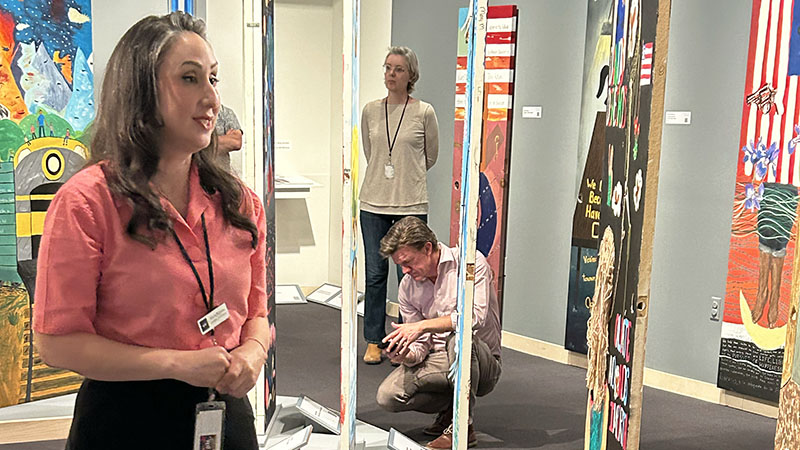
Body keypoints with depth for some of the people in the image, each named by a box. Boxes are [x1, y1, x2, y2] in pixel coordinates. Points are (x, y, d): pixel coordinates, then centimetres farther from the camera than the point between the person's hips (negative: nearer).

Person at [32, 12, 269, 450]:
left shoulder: (238, 200, 2)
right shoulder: (85, 200, -12)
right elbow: (57, 340, -13)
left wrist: (253, 351, -11)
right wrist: (178, 364, -20)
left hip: (226, 412, 4)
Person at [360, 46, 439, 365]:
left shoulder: (424, 112, -1)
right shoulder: (370, 111, 6)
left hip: (411, 205, -2)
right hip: (374, 203, 3)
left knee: (409, 276, 0)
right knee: (375, 274, 7)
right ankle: (374, 341, 20)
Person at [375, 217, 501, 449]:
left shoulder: (470, 262, -14)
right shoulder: (407, 287, 3)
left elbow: (476, 316, -28)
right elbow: (421, 345, 4)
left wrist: (423, 325, -32)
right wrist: (406, 355, -19)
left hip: (484, 363, -4)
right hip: (439, 360, 5)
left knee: (460, 337, -39)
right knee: (387, 396, -19)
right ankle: (450, 405, 8)